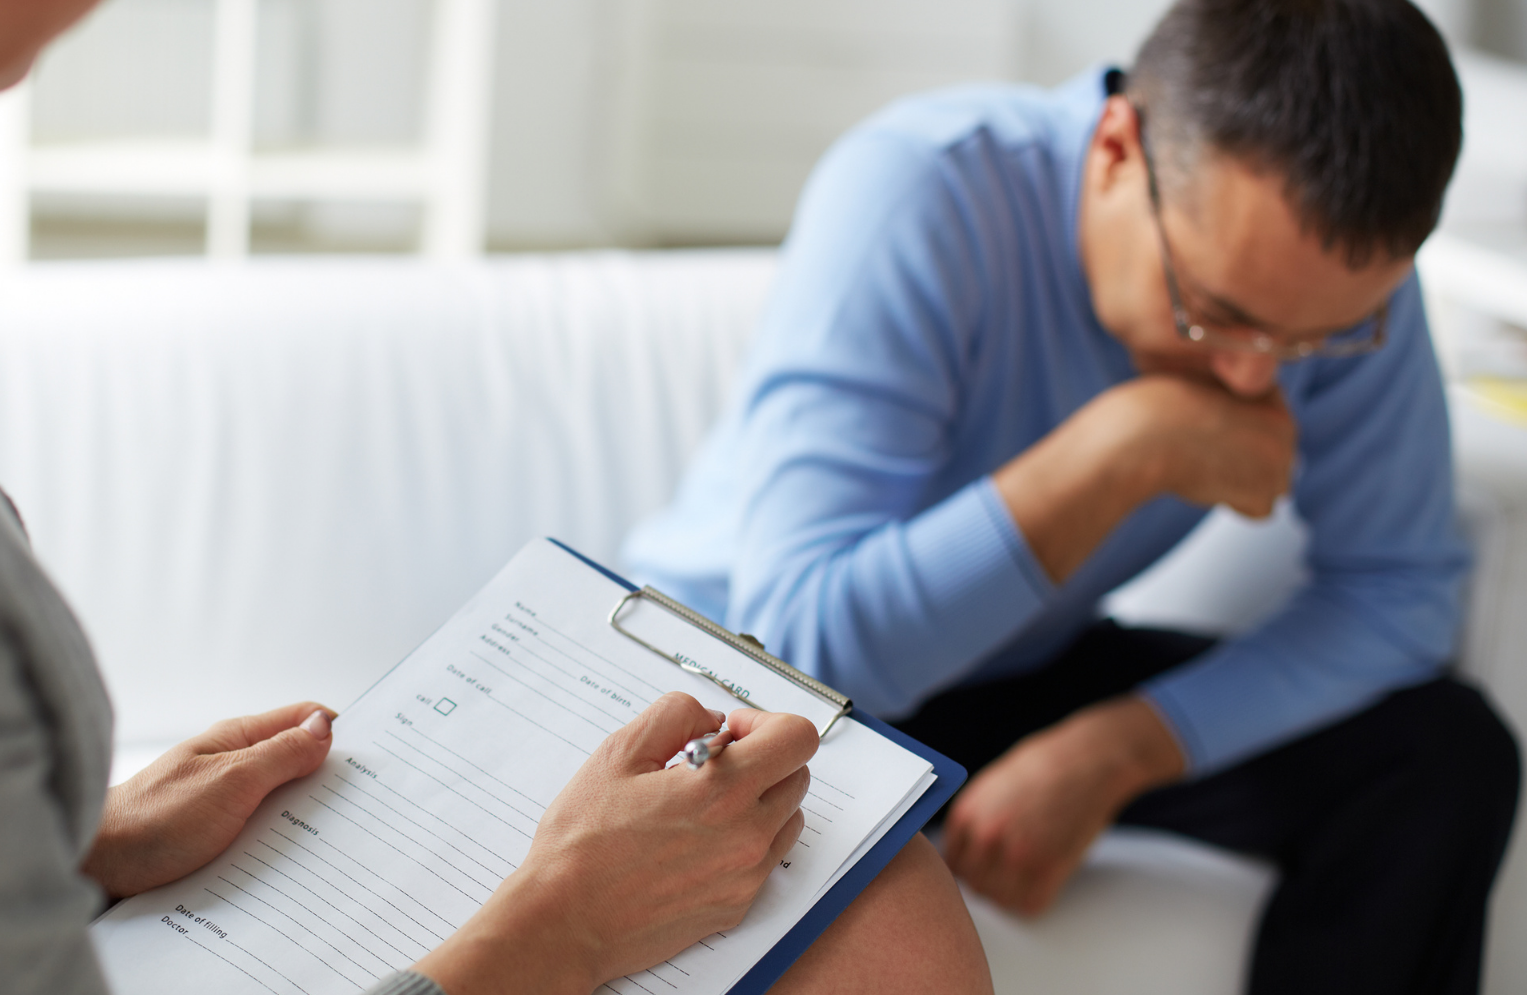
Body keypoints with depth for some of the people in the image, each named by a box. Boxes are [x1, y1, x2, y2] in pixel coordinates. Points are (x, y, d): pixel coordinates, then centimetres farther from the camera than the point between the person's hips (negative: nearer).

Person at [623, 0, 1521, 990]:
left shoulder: (1338, 270, -17)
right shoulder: (916, 195, -32)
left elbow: (1401, 587, -10)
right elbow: (807, 642, -38)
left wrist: (1112, 753, -23)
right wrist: (1130, 442, -40)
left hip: (1022, 677, 5)